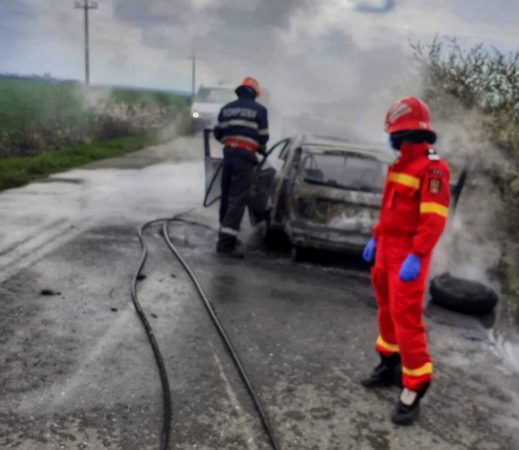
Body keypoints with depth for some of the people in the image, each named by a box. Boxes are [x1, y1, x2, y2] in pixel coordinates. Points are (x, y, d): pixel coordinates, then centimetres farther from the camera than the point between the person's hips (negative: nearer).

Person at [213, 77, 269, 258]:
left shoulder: (226, 108, 12)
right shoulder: (259, 110, -1)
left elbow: (218, 133, 11)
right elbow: (263, 137, -2)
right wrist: (261, 149, 19)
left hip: (228, 154, 6)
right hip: (245, 156, -5)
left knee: (226, 196, 16)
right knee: (237, 199, -8)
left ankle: (226, 234, 25)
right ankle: (226, 241, -15)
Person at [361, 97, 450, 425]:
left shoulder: (432, 166, -16)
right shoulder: (401, 164, 12)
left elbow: (434, 218, -22)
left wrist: (416, 257, -27)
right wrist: (376, 239, 20)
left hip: (408, 255, -9)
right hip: (387, 249, 9)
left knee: (406, 317, -8)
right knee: (387, 310, 17)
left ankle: (414, 388, 0)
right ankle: (391, 365, 33)